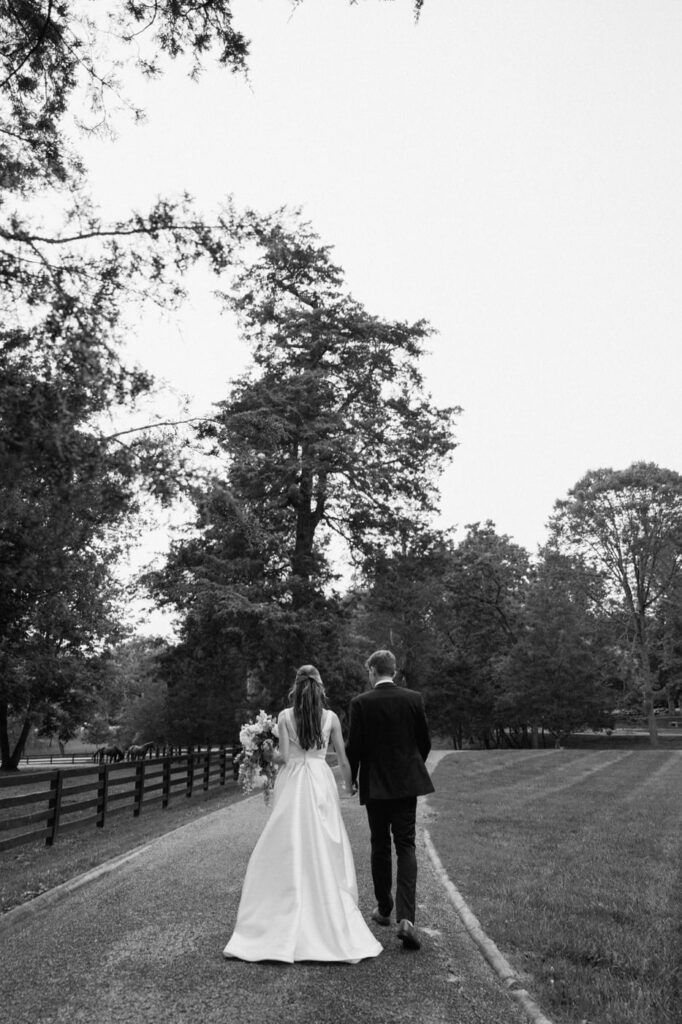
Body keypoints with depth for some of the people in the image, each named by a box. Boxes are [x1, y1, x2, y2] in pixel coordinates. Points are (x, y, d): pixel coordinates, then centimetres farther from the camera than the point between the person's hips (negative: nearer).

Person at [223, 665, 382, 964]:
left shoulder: (285, 716, -4)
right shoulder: (330, 717, 0)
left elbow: (284, 756, -8)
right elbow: (343, 758, 4)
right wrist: (350, 786, 18)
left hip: (292, 783, -1)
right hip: (321, 782, 1)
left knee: (288, 852, 5)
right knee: (324, 852, 8)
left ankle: (284, 931, 10)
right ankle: (332, 928, 12)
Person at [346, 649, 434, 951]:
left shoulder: (361, 703, -11)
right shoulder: (414, 699, -3)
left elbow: (354, 746, -8)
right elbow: (425, 742, 4)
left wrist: (351, 777, 8)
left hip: (375, 785, -1)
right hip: (407, 782, 1)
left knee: (380, 847, 15)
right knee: (406, 847, 4)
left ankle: (384, 909, 27)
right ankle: (406, 917, -9)